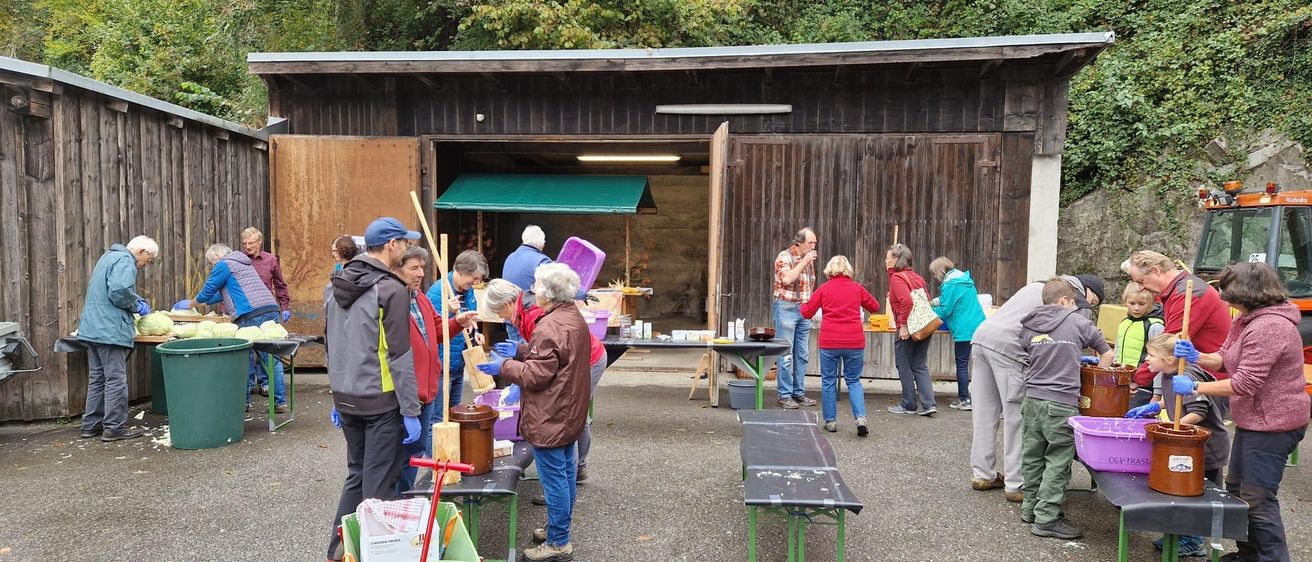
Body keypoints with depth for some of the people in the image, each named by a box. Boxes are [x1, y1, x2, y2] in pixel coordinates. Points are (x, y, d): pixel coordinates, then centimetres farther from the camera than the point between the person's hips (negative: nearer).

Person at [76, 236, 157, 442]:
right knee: (116, 379, -4)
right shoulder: (125, 260, -11)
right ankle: (114, 427, 0)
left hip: (92, 328, 10)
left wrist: (137, 302, 20)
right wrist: (138, 306, -8)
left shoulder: (109, 256, 22)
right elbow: (120, 291, -25)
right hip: (110, 330, -10)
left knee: (97, 378, 15)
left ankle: (91, 425, 21)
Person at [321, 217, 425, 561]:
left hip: (346, 399, 8)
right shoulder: (391, 290, -16)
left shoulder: (335, 286, 9)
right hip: (381, 402, -7)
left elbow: (334, 348, 15)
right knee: (379, 483, 3)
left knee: (356, 475, 19)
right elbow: (400, 357, -17)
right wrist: (411, 412, -13)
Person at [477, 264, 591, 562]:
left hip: (549, 419, -10)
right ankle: (559, 529, 34)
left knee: (553, 478, 0)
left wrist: (503, 367, -10)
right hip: (569, 414, 10)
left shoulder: (550, 327, -24)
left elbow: (535, 375, -22)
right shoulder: (575, 317, 8)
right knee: (566, 471, 19)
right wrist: (519, 351, 13)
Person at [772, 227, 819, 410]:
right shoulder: (784, 256, -8)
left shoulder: (809, 259, 14)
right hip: (787, 308, -7)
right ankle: (784, 396, 0)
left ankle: (799, 393, 17)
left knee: (802, 355, 9)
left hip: (804, 310, 7)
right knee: (786, 355, -5)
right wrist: (804, 262, -19)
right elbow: (786, 279, -24)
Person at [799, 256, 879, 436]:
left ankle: (830, 421, 14)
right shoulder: (857, 288, 5)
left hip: (829, 342, -2)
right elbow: (875, 307, 17)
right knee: (853, 380, 13)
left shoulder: (823, 289, 0)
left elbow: (807, 313, 2)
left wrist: (803, 304, 23)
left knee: (828, 381, 11)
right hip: (855, 342, 2)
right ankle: (860, 417, -2)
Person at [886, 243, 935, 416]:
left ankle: (909, 405, 14)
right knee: (920, 366, 13)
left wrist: (904, 325, -20)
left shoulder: (897, 277, -11)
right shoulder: (916, 276, 12)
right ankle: (928, 404, 6)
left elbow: (906, 301, -25)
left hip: (906, 329, -7)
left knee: (904, 367, 6)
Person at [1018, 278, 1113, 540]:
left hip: (1032, 399, 5)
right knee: (1058, 461, 0)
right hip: (1061, 403, -5)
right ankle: (1046, 518, 1)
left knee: (1033, 455, 14)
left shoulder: (1029, 327, 9)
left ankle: (1030, 506, 25)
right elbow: (1107, 354, 9)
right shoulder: (1078, 322, 0)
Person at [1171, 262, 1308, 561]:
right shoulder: (1246, 320, 9)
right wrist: (1196, 357, -6)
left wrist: (1194, 387, -20)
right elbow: (1225, 359, 14)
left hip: (1272, 425, -11)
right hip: (1253, 421, 11)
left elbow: (1244, 384, -26)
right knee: (1237, 488, 20)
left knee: (1258, 499, -5)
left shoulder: (1268, 327, -24)